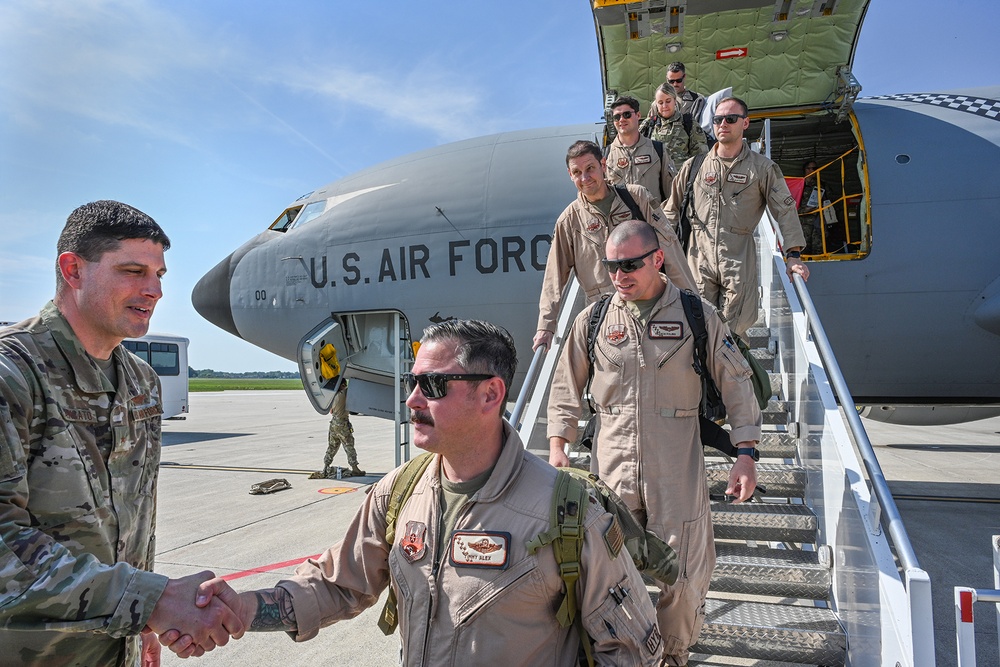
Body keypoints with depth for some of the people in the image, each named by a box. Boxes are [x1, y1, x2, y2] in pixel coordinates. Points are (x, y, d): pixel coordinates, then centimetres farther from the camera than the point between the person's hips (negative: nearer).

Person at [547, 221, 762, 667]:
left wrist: (746, 454, -1)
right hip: (611, 468, 2)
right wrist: (557, 446, 4)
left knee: (683, 578, 5)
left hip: (677, 469, -1)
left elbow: (736, 383, 4)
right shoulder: (592, 320, 4)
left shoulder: (697, 315, 0)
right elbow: (566, 388, 13)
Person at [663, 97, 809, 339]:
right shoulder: (694, 166, 11)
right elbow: (672, 209, 17)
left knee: (735, 327, -3)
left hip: (739, 258, -1)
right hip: (699, 255, 2)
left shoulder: (762, 168, 6)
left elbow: (785, 211, 5)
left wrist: (793, 255, -4)